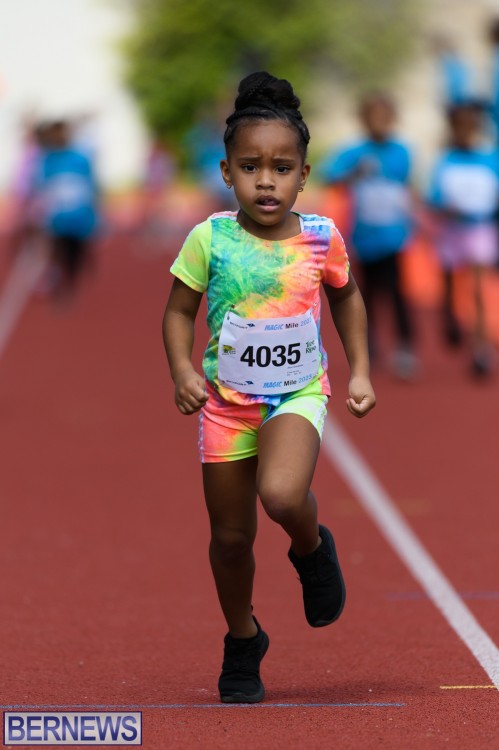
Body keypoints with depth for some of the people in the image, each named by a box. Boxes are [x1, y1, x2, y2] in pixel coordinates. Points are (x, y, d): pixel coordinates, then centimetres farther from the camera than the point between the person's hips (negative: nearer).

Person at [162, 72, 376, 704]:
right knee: (231, 537, 8)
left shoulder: (321, 238, -8)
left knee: (281, 494, -30)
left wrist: (360, 371, 7)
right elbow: (179, 310, 0)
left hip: (297, 395, -1)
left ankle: (313, 550, 6)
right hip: (226, 400, 1)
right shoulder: (210, 239, -11)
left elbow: (346, 298, 12)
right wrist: (182, 371, -16)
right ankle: (242, 644, 32)